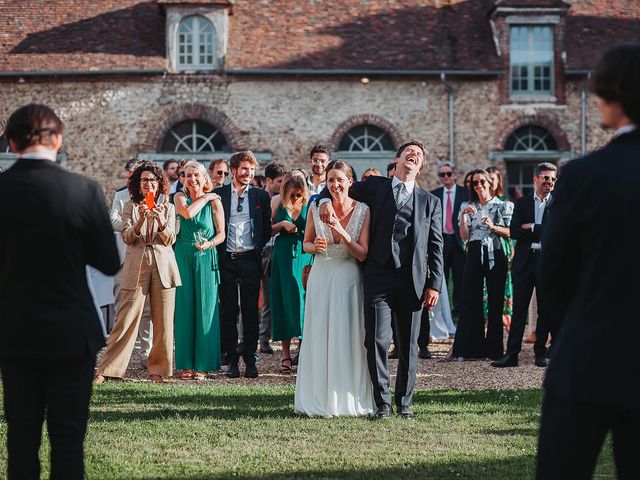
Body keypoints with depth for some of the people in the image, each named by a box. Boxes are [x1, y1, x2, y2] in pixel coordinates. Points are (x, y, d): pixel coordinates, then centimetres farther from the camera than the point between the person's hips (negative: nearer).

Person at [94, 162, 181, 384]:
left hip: (162, 266, 2)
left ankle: (158, 369, 11)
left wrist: (161, 221, -17)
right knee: (126, 318, -6)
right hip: (136, 266, -1)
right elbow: (127, 237, -3)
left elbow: (170, 240, 2)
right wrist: (141, 219, -20)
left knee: (163, 321, 1)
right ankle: (107, 369, -4)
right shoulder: (130, 207, 8)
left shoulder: (168, 208, 10)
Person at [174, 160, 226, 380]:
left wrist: (209, 244, -16)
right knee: (184, 308, 2)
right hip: (183, 257, 1)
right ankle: (186, 364, 7)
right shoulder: (180, 197, 5)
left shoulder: (214, 202, 2)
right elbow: (187, 213, -16)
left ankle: (202, 364, 3)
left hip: (206, 257, -1)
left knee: (205, 309, -2)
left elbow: (221, 233, 2)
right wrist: (205, 197, -6)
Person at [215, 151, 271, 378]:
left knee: (250, 311, 2)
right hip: (226, 260, 0)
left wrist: (259, 248, 4)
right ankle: (232, 359, 9)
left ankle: (250, 360, 7)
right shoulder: (218, 195, 5)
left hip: (250, 260, 0)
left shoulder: (261, 196, 9)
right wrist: (217, 249, 1)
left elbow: (267, 229, 13)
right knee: (228, 311, 3)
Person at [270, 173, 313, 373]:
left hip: (305, 258, -1)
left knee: (304, 301, -6)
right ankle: (286, 355, 6)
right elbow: (267, 231, 7)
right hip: (283, 258, 1)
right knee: (285, 303, 2)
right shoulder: (279, 207, 5)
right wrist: (281, 225, -9)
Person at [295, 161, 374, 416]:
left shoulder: (363, 211, -6)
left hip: (349, 279, -2)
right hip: (321, 278, 2)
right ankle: (319, 400, 8)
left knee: (348, 338, -1)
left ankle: (348, 400, 8)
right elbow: (306, 244, 11)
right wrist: (316, 246, -12)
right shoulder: (316, 208, 0)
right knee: (319, 338, 2)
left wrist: (342, 233, -22)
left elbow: (364, 254, -8)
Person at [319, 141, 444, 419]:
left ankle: (404, 402, 17)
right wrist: (326, 202, -1)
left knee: (408, 345, 5)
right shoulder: (375, 187, 11)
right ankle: (382, 402, 6)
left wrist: (434, 285, 2)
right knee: (377, 341, -6)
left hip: (413, 280, 1)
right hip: (379, 276, -1)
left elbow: (435, 247, 10)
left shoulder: (430, 202, 14)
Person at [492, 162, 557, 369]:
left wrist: (531, 228, -9)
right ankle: (512, 354, 0)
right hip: (525, 261, 1)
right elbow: (513, 232, -2)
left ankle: (540, 353, 14)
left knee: (545, 310, 5)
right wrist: (542, 232, -10)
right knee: (519, 309, 0)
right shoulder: (522, 203, 10)